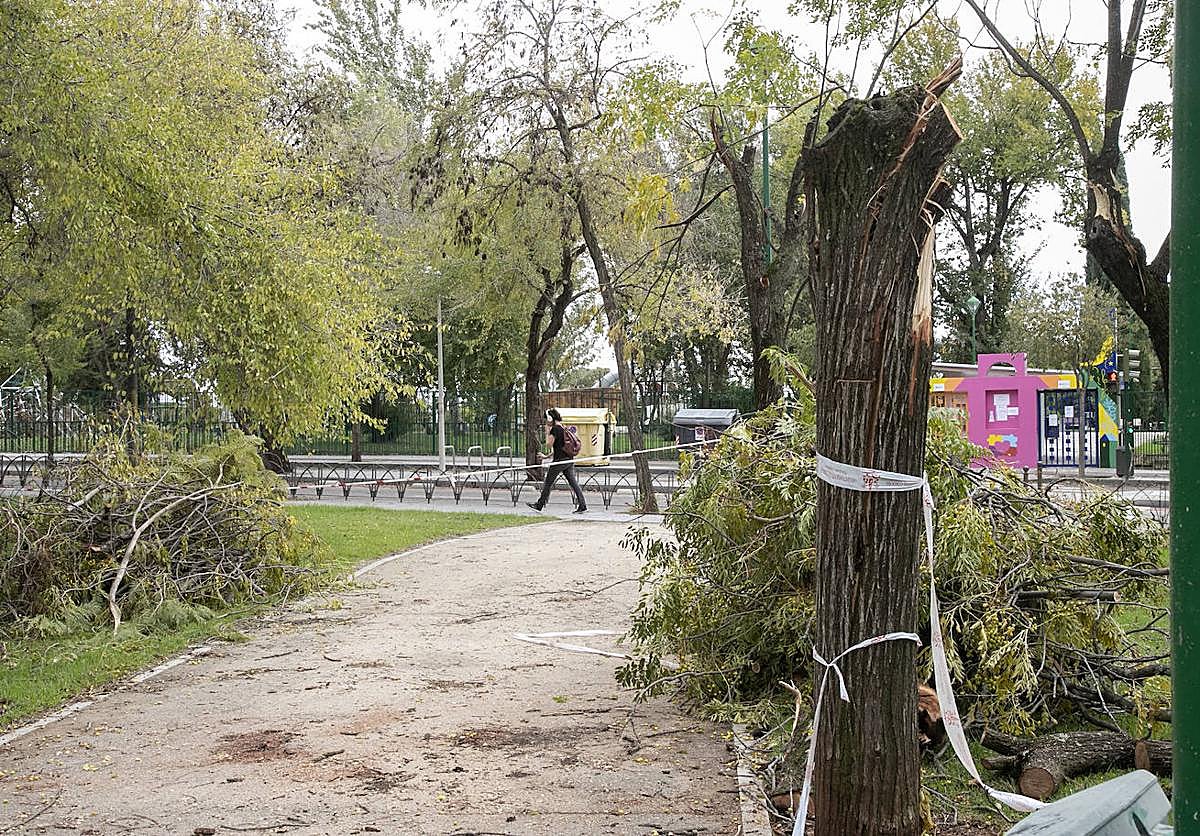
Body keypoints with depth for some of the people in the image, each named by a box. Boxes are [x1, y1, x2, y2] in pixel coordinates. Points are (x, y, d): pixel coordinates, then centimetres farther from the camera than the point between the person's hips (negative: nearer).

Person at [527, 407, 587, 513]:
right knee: (573, 483, 4)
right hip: (569, 460, 8)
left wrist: (547, 432, -1)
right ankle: (582, 505, -4)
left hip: (559, 461, -8)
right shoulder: (565, 428, 15)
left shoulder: (555, 428, -12)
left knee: (548, 483, 5)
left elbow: (549, 444, -12)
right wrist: (547, 457, 27)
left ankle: (540, 505, 15)